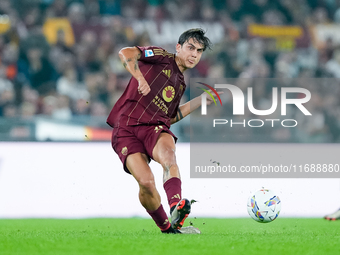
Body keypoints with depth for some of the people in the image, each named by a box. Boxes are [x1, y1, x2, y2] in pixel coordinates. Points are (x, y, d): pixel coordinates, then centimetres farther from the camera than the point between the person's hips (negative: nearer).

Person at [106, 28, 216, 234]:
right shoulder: (162, 58, 5)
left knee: (168, 154, -34)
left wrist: (200, 101, 27)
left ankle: (176, 205, -56)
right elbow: (126, 53, -9)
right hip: (126, 129, -4)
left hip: (155, 128, 4)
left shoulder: (181, 83, 25)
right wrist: (140, 78, -20)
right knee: (146, 182, -23)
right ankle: (166, 228, -2)